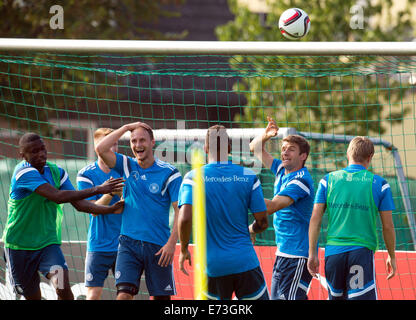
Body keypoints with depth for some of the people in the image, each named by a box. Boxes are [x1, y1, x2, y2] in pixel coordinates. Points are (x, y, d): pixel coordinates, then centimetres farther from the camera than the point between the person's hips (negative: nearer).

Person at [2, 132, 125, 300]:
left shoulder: (56, 172, 1)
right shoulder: (24, 173, -20)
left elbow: (79, 204, 2)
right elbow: (57, 196, -30)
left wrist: (111, 209, -12)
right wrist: (97, 189, -31)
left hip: (48, 243, 4)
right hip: (19, 247, -4)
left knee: (63, 288, -18)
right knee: (33, 296, 7)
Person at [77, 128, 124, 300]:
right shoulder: (86, 174, -3)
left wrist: (121, 194, -20)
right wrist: (110, 193, -26)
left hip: (123, 245, 2)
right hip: (98, 246, -2)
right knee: (93, 294, -5)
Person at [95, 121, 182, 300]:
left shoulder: (169, 173, -2)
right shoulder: (127, 166, 7)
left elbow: (180, 211, -5)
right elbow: (101, 149, -6)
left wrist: (171, 243, -15)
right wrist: (126, 128, -4)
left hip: (158, 245, -2)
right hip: (129, 243, 2)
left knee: (161, 297, 2)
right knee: (124, 293, -14)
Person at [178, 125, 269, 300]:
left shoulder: (193, 178, -4)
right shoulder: (248, 176, 0)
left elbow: (185, 218, -17)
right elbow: (262, 222, 1)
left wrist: (183, 249, 0)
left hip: (213, 266, 0)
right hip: (245, 262, 0)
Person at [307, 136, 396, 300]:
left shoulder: (328, 180, 7)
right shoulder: (379, 184, 2)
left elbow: (315, 219, 3)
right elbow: (387, 226, 3)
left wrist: (312, 254, 8)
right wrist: (391, 256, 16)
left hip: (333, 251, 3)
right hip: (363, 252, -3)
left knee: (336, 296, 18)